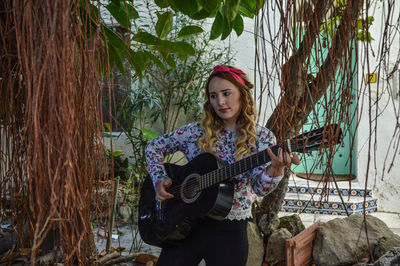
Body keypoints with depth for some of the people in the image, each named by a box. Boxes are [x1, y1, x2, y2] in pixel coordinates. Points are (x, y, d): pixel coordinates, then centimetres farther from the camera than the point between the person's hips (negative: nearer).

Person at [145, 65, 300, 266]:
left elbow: (260, 188, -16)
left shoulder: (262, 138, -4)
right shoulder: (196, 132, 2)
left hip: (229, 231, -2)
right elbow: (154, 147, 12)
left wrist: (275, 169, -37)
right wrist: (160, 180, -5)